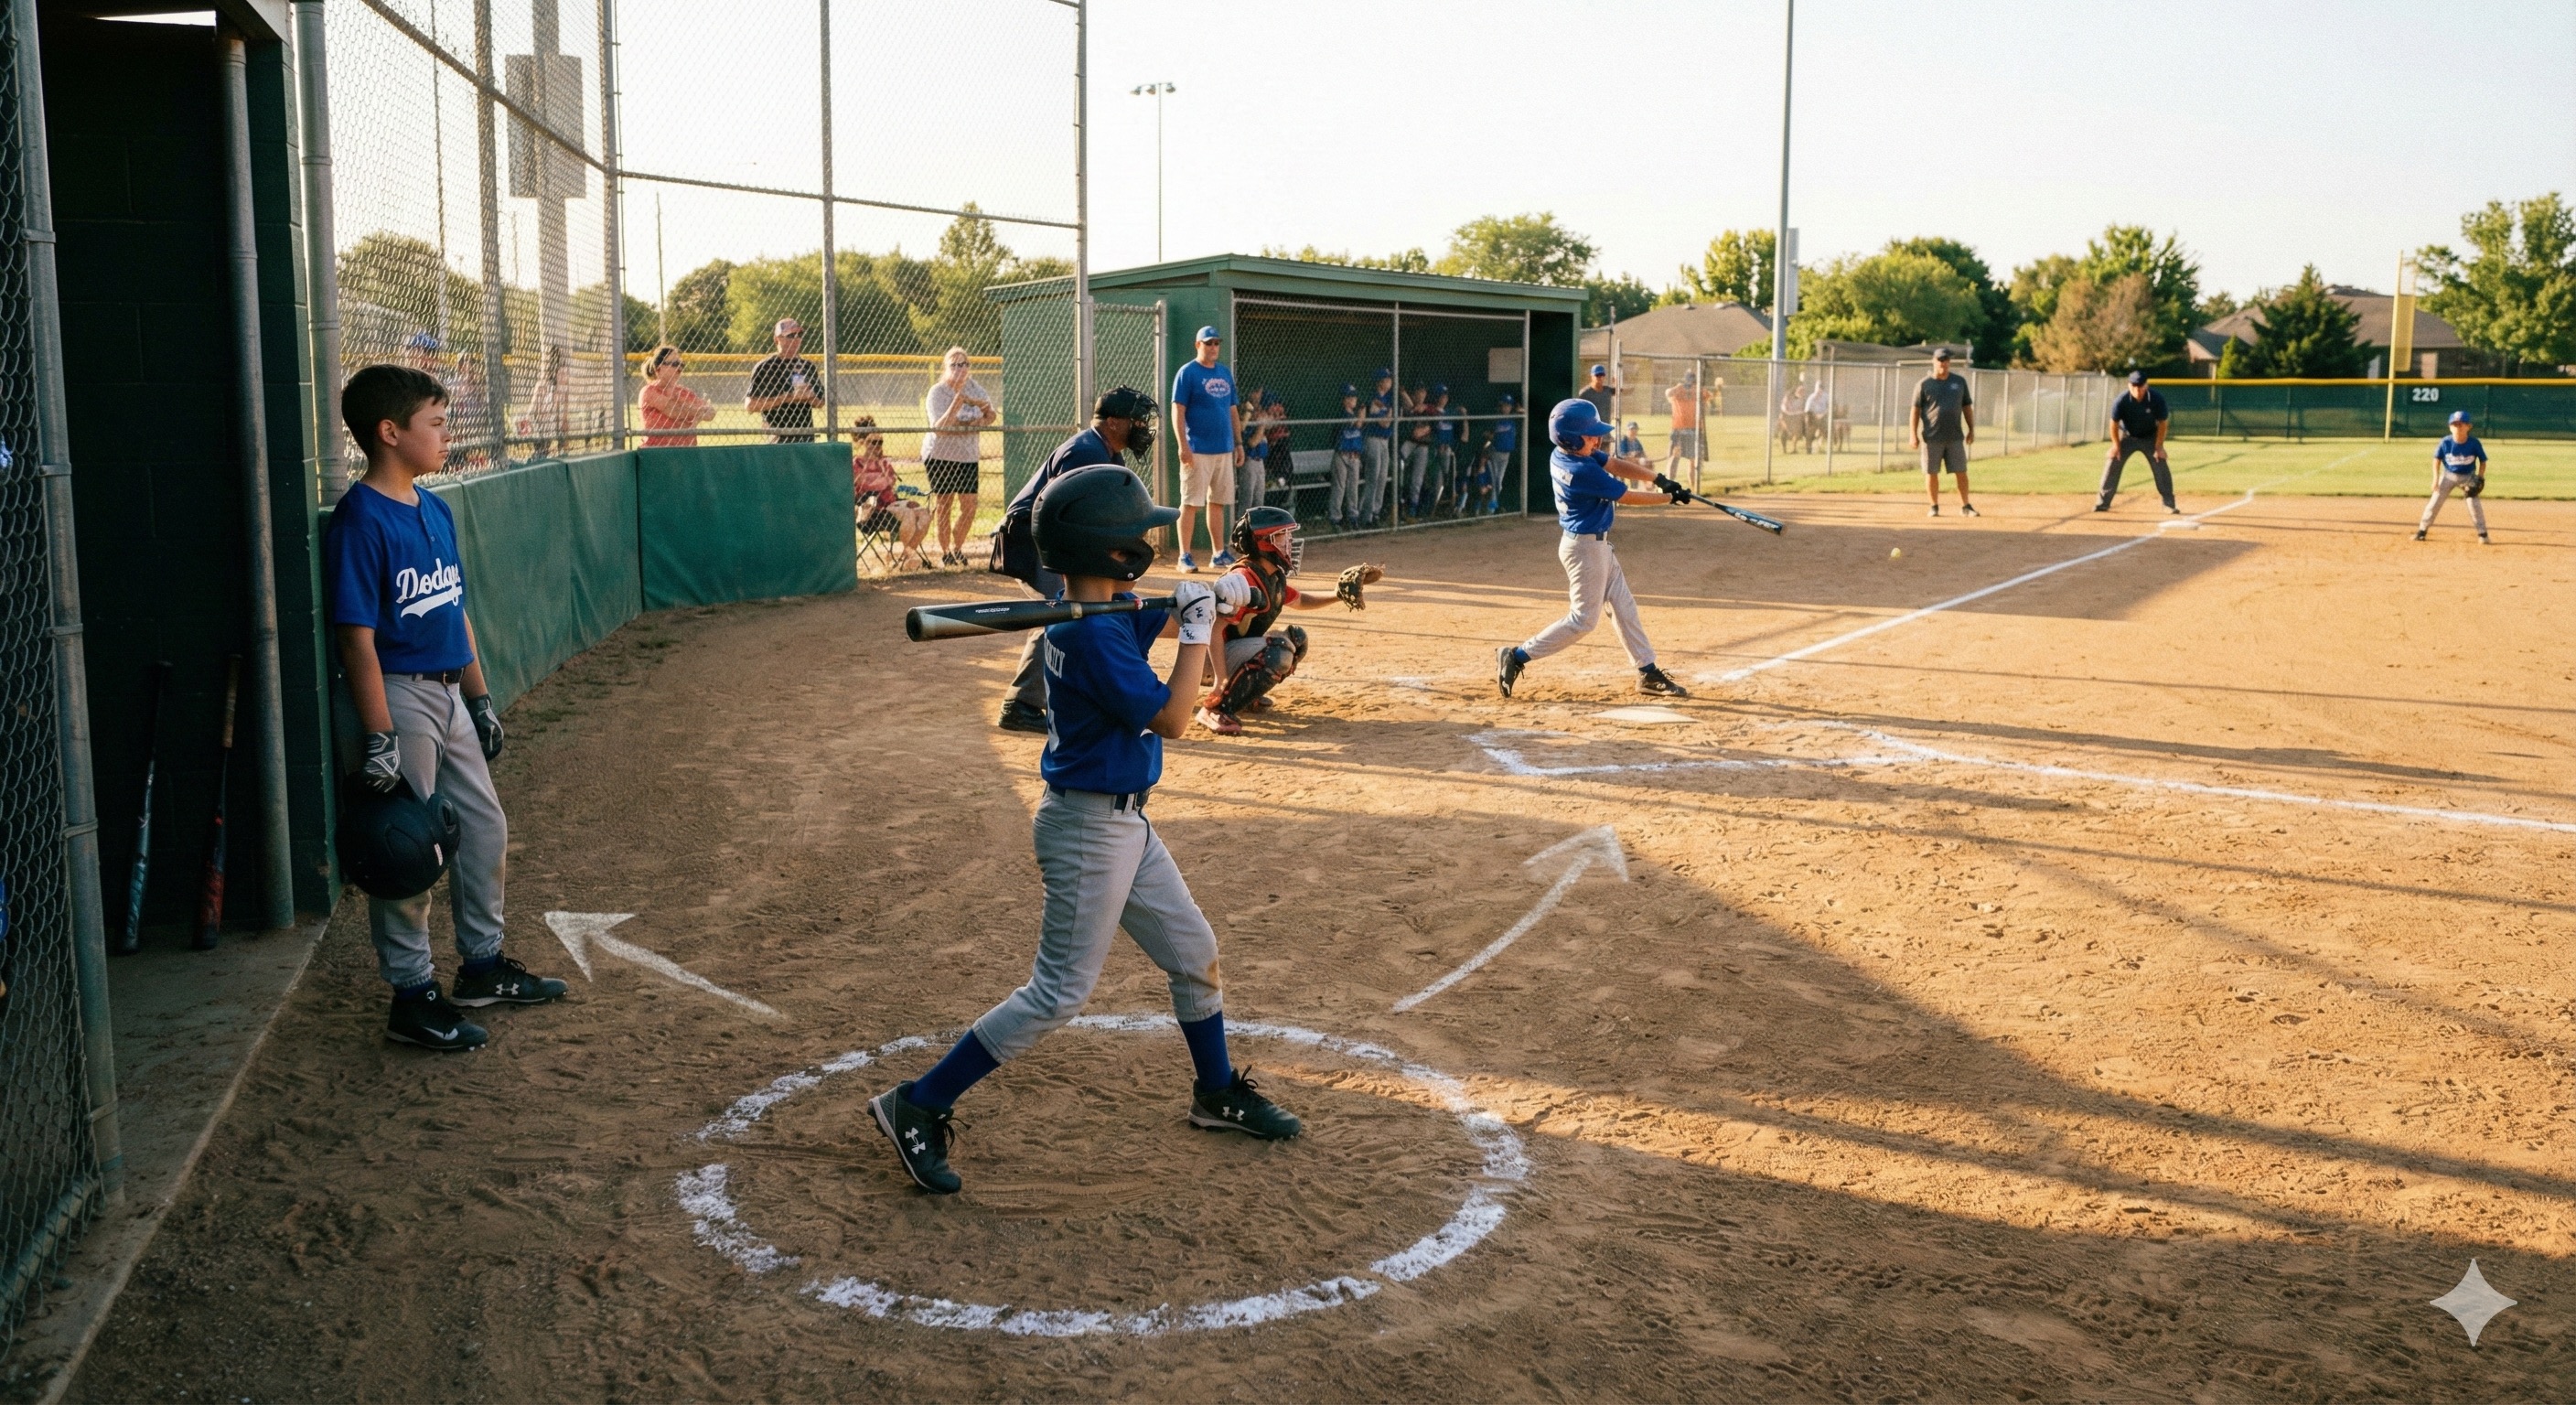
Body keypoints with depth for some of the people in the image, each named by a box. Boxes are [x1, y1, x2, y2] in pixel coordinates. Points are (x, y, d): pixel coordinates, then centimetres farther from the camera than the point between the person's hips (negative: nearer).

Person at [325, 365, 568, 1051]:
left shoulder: (435, 511, 10)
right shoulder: (360, 521, -17)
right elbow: (357, 636, -20)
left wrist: (480, 698, 18)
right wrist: (379, 740, -23)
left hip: (448, 695, 9)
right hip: (400, 698, -9)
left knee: (485, 828, 17)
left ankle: (483, 967, 32)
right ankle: (413, 999, 12)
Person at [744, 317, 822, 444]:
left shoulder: (808, 366, 13)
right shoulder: (764, 367, -5)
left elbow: (820, 401, 18)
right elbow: (750, 405, -12)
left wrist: (808, 397, -6)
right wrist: (787, 397, -17)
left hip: (807, 437, 6)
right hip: (780, 438, -6)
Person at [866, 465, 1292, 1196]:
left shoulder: (1114, 612, 4)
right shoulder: (1092, 635, -24)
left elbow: (1164, 621, 21)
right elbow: (1171, 719, -23)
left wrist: (1213, 595, 0)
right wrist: (1198, 628, -17)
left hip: (1127, 823, 10)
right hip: (1089, 828, -10)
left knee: (1194, 955, 19)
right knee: (1058, 993, -5)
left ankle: (1218, 1093, 37)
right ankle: (917, 1107, 4)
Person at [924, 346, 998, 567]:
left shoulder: (974, 388, 5)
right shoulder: (937, 392, -12)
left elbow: (992, 415, 13)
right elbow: (939, 428, -24)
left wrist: (985, 419, -10)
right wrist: (958, 399, -28)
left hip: (969, 456, 5)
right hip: (940, 456, -5)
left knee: (969, 507, 3)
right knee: (944, 507, -1)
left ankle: (957, 547, 23)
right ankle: (945, 553, 13)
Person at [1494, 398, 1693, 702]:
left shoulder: (1564, 454, 0)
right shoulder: (1583, 471, -26)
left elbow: (1616, 464, 1)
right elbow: (1627, 497, -17)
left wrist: (1659, 479, -8)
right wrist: (1669, 497, -6)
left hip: (1597, 544, 10)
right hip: (1586, 547, -10)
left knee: (1623, 606, 13)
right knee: (1584, 619, -3)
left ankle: (1648, 673, 21)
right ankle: (1517, 656, 0)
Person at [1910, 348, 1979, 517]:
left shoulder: (1959, 382, 10)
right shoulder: (1923, 384, 1)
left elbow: (1967, 407, 15)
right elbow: (1915, 410, -1)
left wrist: (1971, 430, 9)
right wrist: (1913, 434, -8)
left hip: (1955, 437, 2)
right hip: (1931, 438, -2)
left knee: (1961, 472, 1)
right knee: (1931, 473, 2)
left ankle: (1965, 507, 9)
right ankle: (1934, 506, 14)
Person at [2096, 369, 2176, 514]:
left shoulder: (2157, 398, -25)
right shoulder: (2122, 400, -27)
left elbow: (2162, 423, -14)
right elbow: (2114, 423, -12)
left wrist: (2159, 446, -14)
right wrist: (2116, 445, -10)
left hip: (2150, 437, 0)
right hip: (2127, 436, 0)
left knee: (2161, 467, -5)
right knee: (2113, 465, -8)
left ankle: (2169, 504, 5)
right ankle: (2103, 503, -1)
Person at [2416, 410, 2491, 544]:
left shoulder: (2474, 443, -18)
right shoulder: (2445, 443, -16)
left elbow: (2483, 461, -6)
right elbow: (2437, 459, -2)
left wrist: (2480, 478, -17)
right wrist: (2436, 479, -8)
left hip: (2468, 477, -1)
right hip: (2448, 476, 1)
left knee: (2475, 504, -10)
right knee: (2435, 502, -2)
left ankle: (2482, 535, -1)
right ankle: (2422, 531, 6)